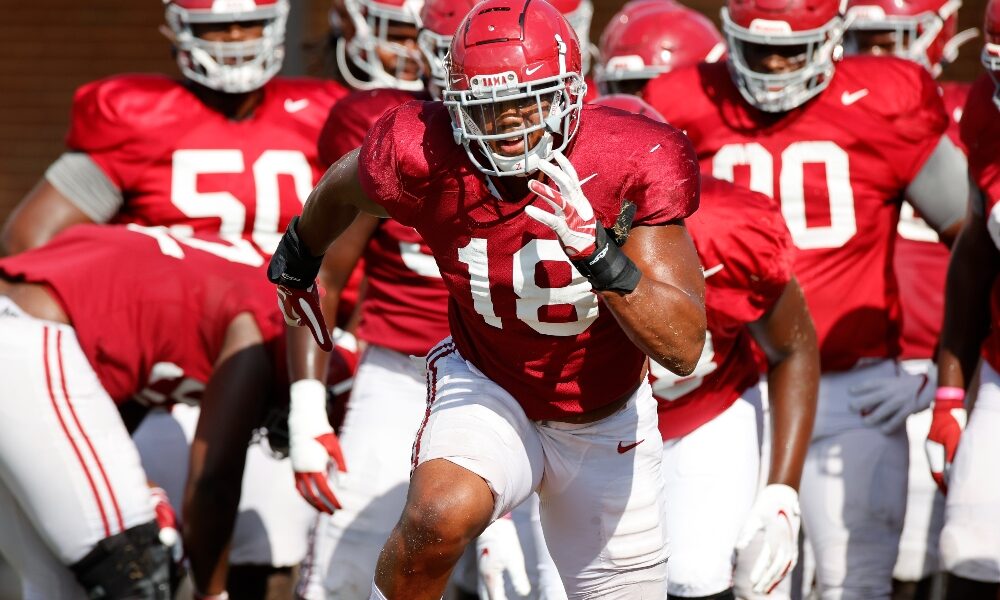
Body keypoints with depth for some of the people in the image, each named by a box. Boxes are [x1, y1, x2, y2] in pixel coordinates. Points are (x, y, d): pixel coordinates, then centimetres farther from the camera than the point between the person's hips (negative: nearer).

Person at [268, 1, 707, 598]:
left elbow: (684, 346, -29)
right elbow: (343, 187, 4)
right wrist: (298, 262, 24)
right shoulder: (427, 156, -23)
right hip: (489, 387, -1)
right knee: (440, 517, -33)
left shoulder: (631, 166, -25)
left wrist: (595, 250, -44)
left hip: (603, 426, 2)